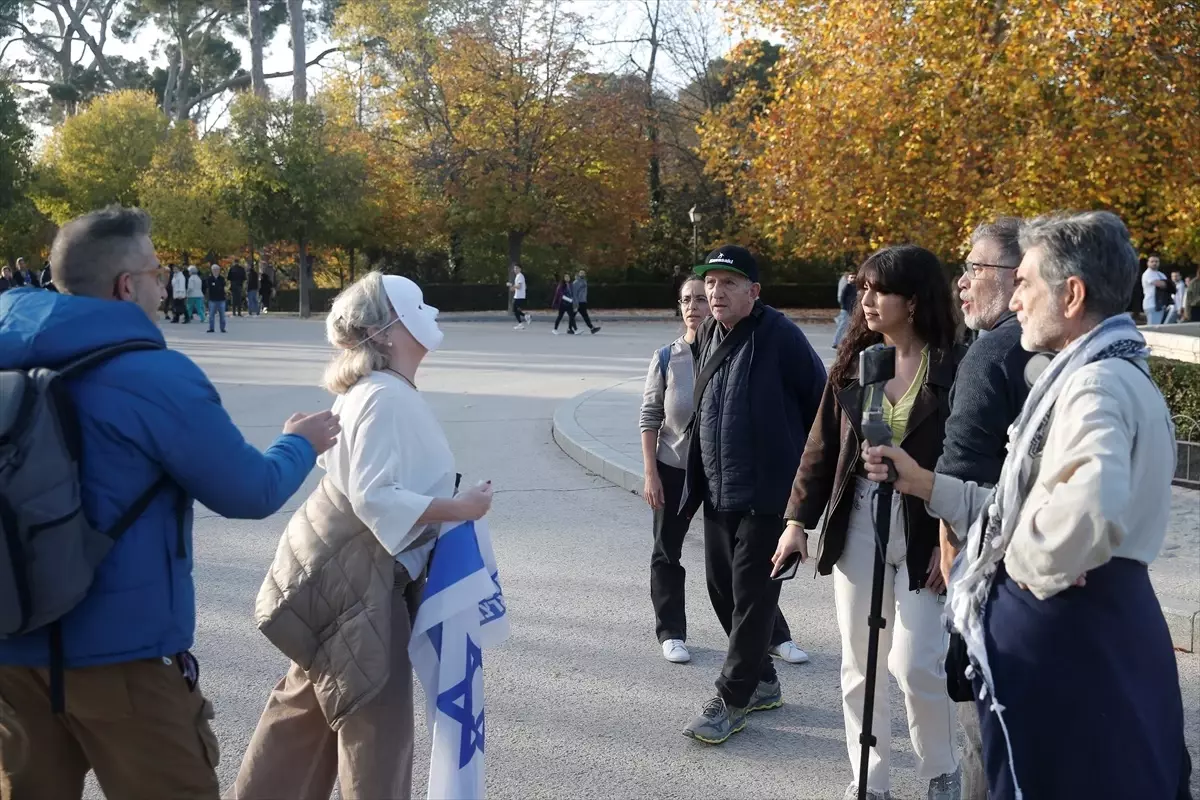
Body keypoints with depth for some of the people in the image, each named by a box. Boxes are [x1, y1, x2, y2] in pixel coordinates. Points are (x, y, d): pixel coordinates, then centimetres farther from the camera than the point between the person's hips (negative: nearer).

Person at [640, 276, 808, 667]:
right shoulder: (666, 358, -5)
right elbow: (649, 418, -2)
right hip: (675, 470, 1)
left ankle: (776, 635, 16)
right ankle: (671, 633, 24)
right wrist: (651, 474, -6)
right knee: (667, 553, 9)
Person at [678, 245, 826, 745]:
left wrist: (809, 468, -1)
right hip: (717, 491, 8)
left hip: (767, 492, -8)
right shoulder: (708, 336, 9)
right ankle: (762, 681, 31)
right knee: (722, 587, 14)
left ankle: (732, 699, 9)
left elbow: (820, 399, -8)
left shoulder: (779, 336, -14)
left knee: (752, 595, -1)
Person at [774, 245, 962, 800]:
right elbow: (822, 446, 7)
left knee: (915, 665, -4)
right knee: (859, 665, 10)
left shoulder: (951, 369, -8)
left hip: (924, 532, -4)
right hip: (856, 526, 5)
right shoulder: (852, 362, 5)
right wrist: (798, 519, 2)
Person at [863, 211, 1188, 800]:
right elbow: (1023, 506, 16)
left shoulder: (1094, 383, -19)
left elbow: (1090, 506, -41)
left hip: (1063, 638, -10)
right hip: (1100, 628, 10)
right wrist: (922, 483, 13)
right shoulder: (1111, 376, 15)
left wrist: (1034, 569, -23)